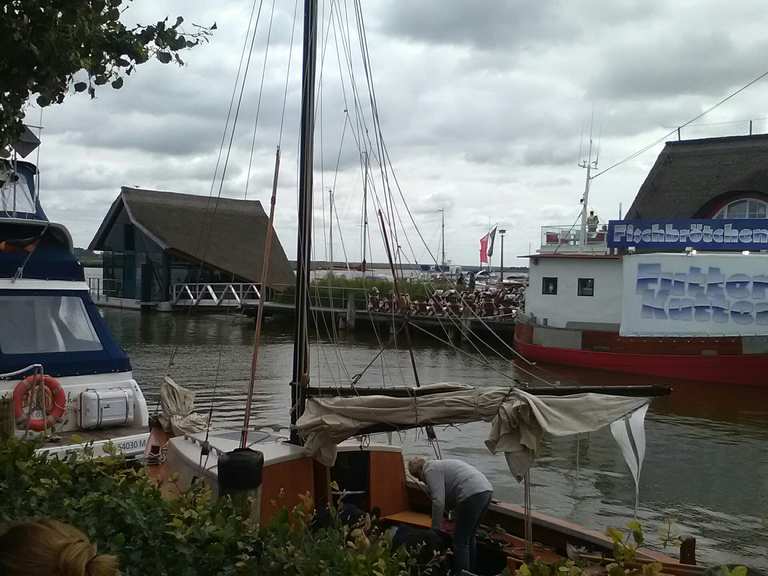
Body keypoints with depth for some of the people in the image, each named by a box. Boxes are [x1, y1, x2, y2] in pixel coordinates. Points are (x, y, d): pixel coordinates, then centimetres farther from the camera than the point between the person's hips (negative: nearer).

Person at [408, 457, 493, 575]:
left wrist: (435, 528, 0)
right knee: (469, 538, 22)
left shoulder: (430, 470, 0)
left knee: (460, 542, -2)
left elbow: (438, 501, -9)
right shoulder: (439, 465, 28)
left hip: (472, 494, -10)